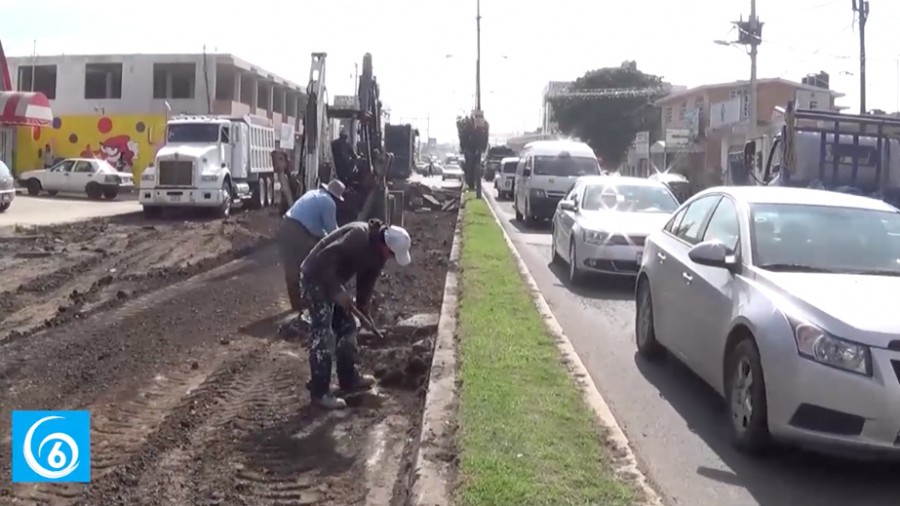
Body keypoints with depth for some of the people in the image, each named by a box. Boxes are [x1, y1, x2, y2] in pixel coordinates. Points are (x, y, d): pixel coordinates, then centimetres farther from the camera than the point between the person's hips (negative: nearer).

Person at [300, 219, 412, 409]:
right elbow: (326, 258, -32)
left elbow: (367, 279, 12)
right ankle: (319, 392, -4)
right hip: (316, 276, -9)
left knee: (347, 327, 14)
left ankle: (349, 379, 27)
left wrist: (363, 308, 12)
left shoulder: (377, 252, -1)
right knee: (323, 335, -10)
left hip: (334, 281, 10)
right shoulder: (358, 237, -31)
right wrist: (337, 291, -28)